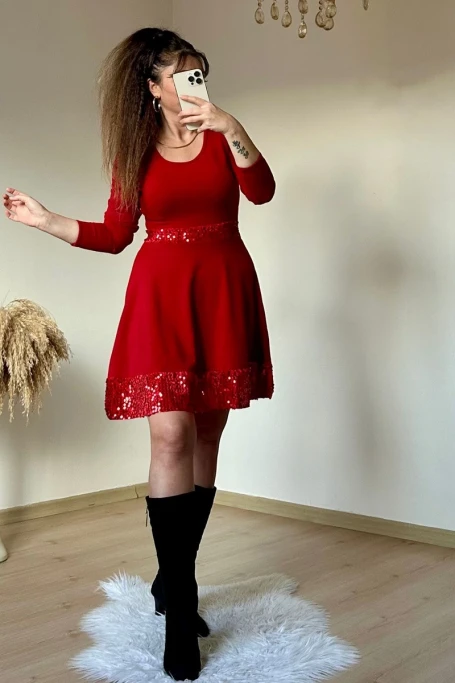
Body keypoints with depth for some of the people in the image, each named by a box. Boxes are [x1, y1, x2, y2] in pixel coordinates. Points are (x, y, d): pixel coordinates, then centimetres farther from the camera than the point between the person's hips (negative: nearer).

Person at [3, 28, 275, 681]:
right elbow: (116, 234, 11)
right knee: (171, 435, -14)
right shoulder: (135, 149, 9)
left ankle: (173, 581, 19)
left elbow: (262, 191, -7)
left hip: (221, 292, 2)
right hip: (161, 294, -1)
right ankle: (180, 611, -5)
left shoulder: (220, 133, 9)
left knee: (206, 436, 3)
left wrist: (231, 127, -18)